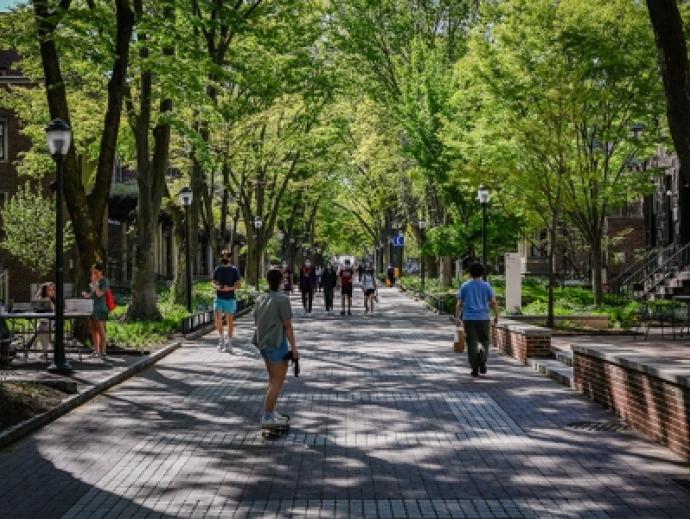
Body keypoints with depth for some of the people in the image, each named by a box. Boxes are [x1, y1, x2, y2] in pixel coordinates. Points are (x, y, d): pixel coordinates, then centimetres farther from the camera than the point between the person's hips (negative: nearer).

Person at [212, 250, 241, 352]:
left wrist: (229, 288, -19)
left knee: (230, 321, 4)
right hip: (219, 298, 1)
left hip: (230, 298, -1)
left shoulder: (234, 270, 1)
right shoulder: (217, 269, 7)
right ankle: (221, 338, 10)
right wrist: (217, 286, -12)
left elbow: (238, 285, -1)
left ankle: (229, 342, 11)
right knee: (218, 319, -10)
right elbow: (213, 282, 11)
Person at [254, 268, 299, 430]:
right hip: (276, 343, -8)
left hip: (262, 343, 8)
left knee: (273, 379, 19)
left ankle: (271, 412, 22)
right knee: (278, 381, -3)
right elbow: (288, 325, -14)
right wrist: (294, 347, -10)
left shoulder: (260, 299, 7)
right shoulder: (282, 299, -14)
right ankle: (267, 418, -5)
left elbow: (256, 322, 14)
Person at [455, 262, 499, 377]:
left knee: (472, 344, 4)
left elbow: (459, 304, 0)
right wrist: (496, 316, 9)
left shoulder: (465, 286, 2)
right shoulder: (486, 286, 0)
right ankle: (482, 361, -9)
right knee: (484, 341, 14)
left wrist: (457, 317, 8)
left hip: (468, 319, 0)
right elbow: (493, 302, -3)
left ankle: (475, 369, 1)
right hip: (483, 318, 0)